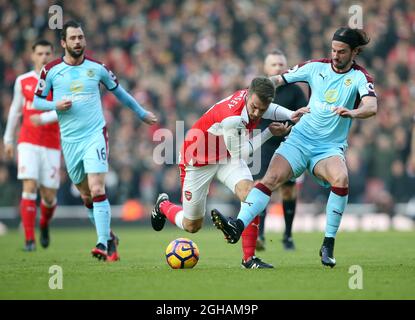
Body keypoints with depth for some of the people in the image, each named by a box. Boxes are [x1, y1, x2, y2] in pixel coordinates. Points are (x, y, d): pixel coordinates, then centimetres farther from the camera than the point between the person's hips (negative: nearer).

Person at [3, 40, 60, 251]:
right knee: (30, 187, -16)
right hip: (28, 143, 0)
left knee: (49, 197, 2)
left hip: (52, 146, 0)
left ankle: (44, 225, 35)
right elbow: (15, 109, 19)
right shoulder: (23, 81, 7)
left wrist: (44, 118, -29)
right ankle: (29, 239, -12)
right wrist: (8, 139, 22)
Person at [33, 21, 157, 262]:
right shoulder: (51, 70, 2)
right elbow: (37, 101, 10)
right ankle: (110, 238, 24)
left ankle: (104, 244, -18)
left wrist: (142, 113, 28)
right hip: (70, 140, 2)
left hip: (95, 135, -2)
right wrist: (55, 105, -10)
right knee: (86, 197, 7)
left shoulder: (97, 68, 4)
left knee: (97, 190, -17)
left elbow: (119, 92, 19)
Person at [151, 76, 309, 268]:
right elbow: (241, 152, -24)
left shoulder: (253, 98, -16)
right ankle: (164, 205, 42)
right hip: (198, 161, -6)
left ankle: (249, 258, -16)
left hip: (227, 157, 6)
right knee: (192, 226, 7)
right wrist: (269, 133, -20)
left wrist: (291, 115, -10)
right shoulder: (232, 118, -39)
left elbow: (272, 110, 10)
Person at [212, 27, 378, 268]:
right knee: (272, 178, -23)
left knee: (341, 178, -34)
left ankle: (328, 245, -21)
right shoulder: (317, 67, 7)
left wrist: (352, 112, -42)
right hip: (301, 139, 2)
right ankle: (238, 226, -38)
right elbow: (280, 79, 16)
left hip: (330, 147, -2)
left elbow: (371, 107, -21)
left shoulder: (360, 77, -3)